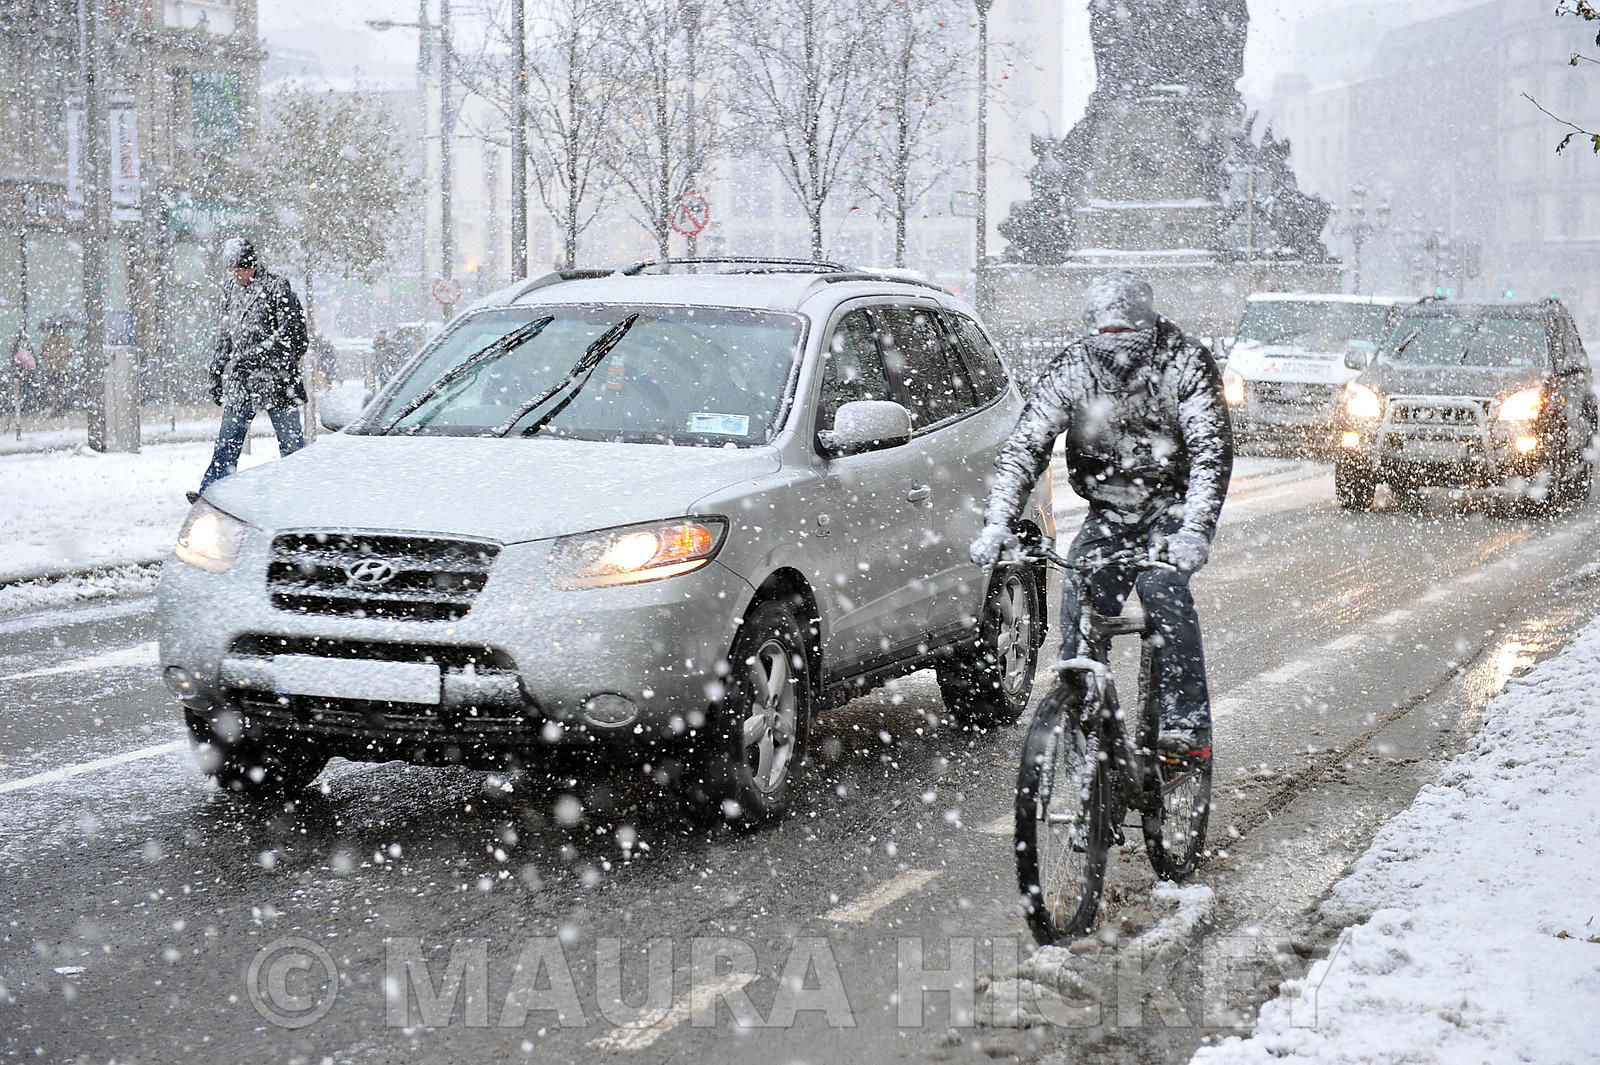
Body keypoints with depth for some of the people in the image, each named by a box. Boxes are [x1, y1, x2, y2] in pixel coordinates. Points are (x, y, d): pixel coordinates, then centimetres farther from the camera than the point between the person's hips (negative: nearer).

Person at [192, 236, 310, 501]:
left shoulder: (276, 287, -6)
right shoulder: (230, 290, 15)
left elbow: (290, 333, -12)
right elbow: (224, 337, 24)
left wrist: (253, 357, -15)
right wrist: (216, 375, 21)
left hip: (275, 378, -6)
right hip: (239, 380, 6)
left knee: (290, 439, 0)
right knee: (228, 439, 1)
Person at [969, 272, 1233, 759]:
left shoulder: (1185, 363, -19)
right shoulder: (1071, 369, -12)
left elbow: (1211, 450, -27)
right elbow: (1024, 446, -17)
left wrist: (1195, 530, -42)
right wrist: (997, 523, -31)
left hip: (1174, 506, -3)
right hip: (1107, 513, 3)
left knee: (1162, 586, -28)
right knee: (1079, 607, -11)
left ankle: (1188, 723, -25)